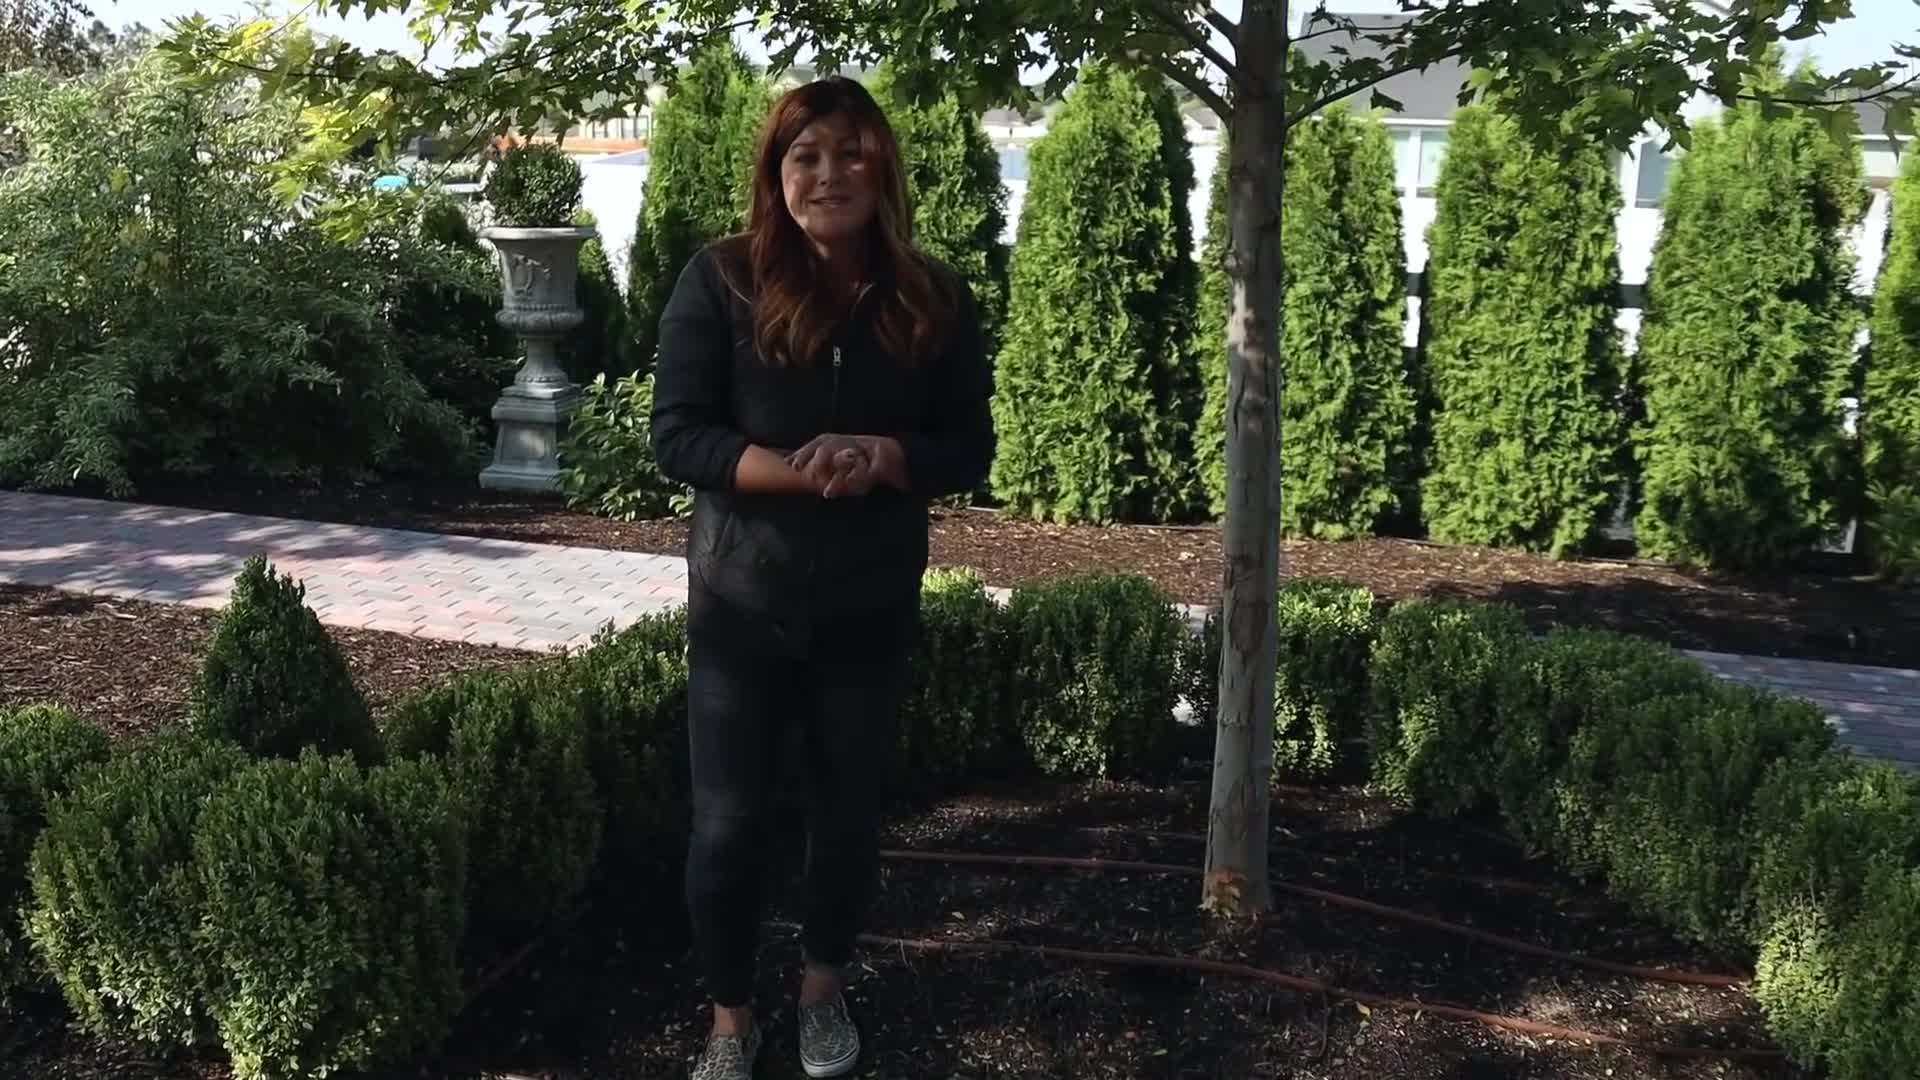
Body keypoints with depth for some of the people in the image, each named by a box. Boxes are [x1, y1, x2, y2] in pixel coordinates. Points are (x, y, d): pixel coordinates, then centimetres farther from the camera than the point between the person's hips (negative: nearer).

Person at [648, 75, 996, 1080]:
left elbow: (969, 449, -1)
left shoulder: (932, 298, -3)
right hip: (741, 602, -1)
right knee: (727, 822, 6)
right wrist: (800, 470, -27)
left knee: (848, 811, 15)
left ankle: (824, 993, 41)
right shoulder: (722, 281, -9)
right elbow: (677, 437, -12)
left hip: (871, 608, 2)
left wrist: (883, 456, -22)